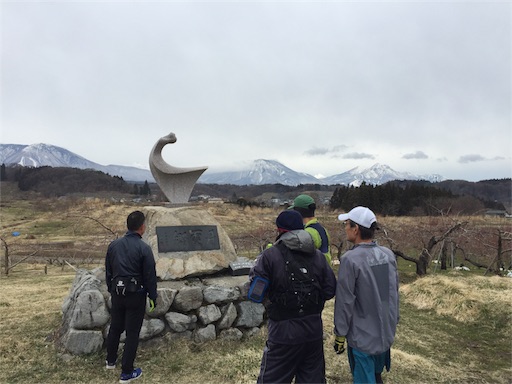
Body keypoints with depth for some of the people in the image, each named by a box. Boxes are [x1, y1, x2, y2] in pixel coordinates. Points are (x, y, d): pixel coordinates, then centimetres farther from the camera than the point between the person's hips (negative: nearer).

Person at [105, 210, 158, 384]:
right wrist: (153, 297, -1)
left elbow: (108, 271, 10)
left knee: (115, 327, 22)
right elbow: (150, 276, -13)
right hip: (136, 295, -6)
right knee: (132, 332, 5)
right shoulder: (144, 248, -17)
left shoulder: (113, 245, 0)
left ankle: (111, 361, 41)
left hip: (117, 293, 6)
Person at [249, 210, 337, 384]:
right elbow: (330, 290, 2)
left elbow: (255, 293, -14)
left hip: (284, 330, -4)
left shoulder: (270, 256, -13)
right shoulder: (318, 256, 1)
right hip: (314, 329, 5)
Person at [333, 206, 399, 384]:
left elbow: (345, 302, -18)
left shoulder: (350, 259, -22)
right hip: (386, 334, 6)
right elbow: (395, 292, 7)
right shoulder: (388, 254, -3)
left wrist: (340, 335, -7)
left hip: (362, 336, -6)